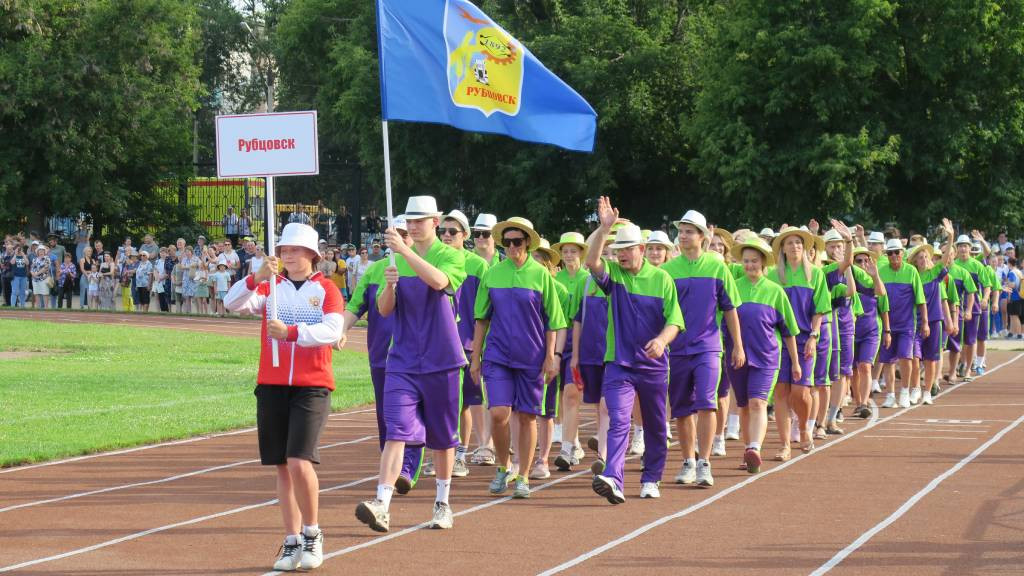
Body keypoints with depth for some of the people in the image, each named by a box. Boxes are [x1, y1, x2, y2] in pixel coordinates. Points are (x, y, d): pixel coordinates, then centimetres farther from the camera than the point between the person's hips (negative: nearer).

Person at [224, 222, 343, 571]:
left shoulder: (326, 290, 2)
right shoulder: (270, 287, 9)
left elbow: (332, 331, -14)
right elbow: (232, 304, -8)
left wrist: (290, 332, -26)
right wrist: (257, 277, -24)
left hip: (312, 387, -3)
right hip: (272, 386, 3)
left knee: (299, 462, -16)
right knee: (283, 467, 5)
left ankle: (312, 533, 2)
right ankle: (292, 542, 13)